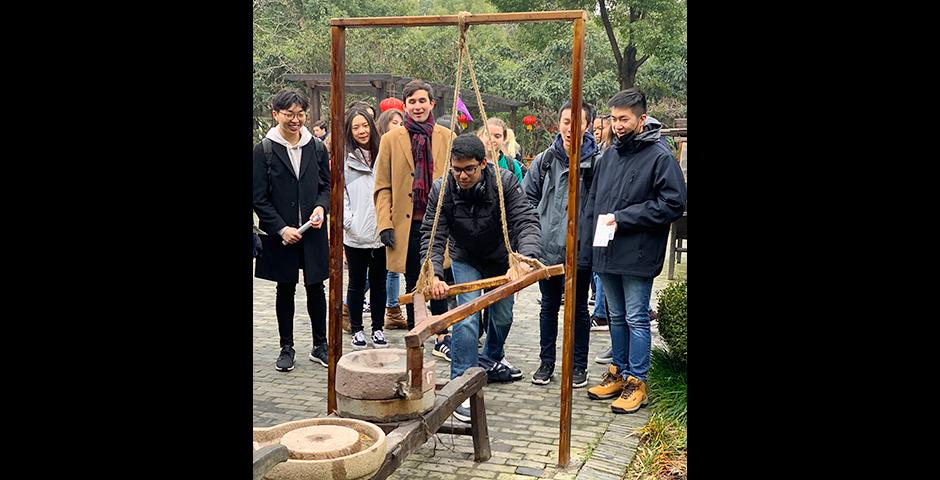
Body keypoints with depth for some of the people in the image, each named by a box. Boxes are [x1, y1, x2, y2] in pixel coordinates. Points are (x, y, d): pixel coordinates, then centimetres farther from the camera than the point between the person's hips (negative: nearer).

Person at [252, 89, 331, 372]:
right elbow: (258, 198, -5)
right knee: (285, 290, 9)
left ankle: (320, 346, 21)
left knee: (316, 288, 8)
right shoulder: (264, 150, -4)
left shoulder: (317, 148, 5)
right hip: (281, 234, -2)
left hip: (313, 232, 2)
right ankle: (286, 348, 22)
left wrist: (321, 207, -9)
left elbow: (327, 185, 12)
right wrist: (281, 228, -14)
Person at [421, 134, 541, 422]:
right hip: (465, 260, -1)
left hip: (501, 258, 1)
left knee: (503, 316, 14)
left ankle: (491, 361, 44)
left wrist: (525, 256, -52)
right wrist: (434, 274, -40)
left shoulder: (504, 182, -27)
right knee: (467, 317, -17)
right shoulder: (441, 190, -24)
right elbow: (432, 235, -24)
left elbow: (526, 221, -33)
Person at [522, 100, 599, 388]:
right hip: (547, 247, 3)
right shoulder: (544, 160, 1)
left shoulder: (596, 161, -10)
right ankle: (546, 361, 29)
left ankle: (579, 365, 25)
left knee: (579, 308, 12)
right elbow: (528, 198, 9)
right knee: (549, 306, 15)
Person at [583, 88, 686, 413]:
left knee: (636, 319, 2)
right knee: (617, 317, 17)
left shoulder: (660, 156, -9)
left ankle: (636, 382, 13)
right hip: (606, 253, 7)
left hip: (637, 256, -7)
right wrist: (589, 245, 10)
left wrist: (623, 218, -16)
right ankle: (619, 373, 30)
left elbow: (673, 204, -15)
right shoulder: (609, 155, 11)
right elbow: (592, 201, 17)